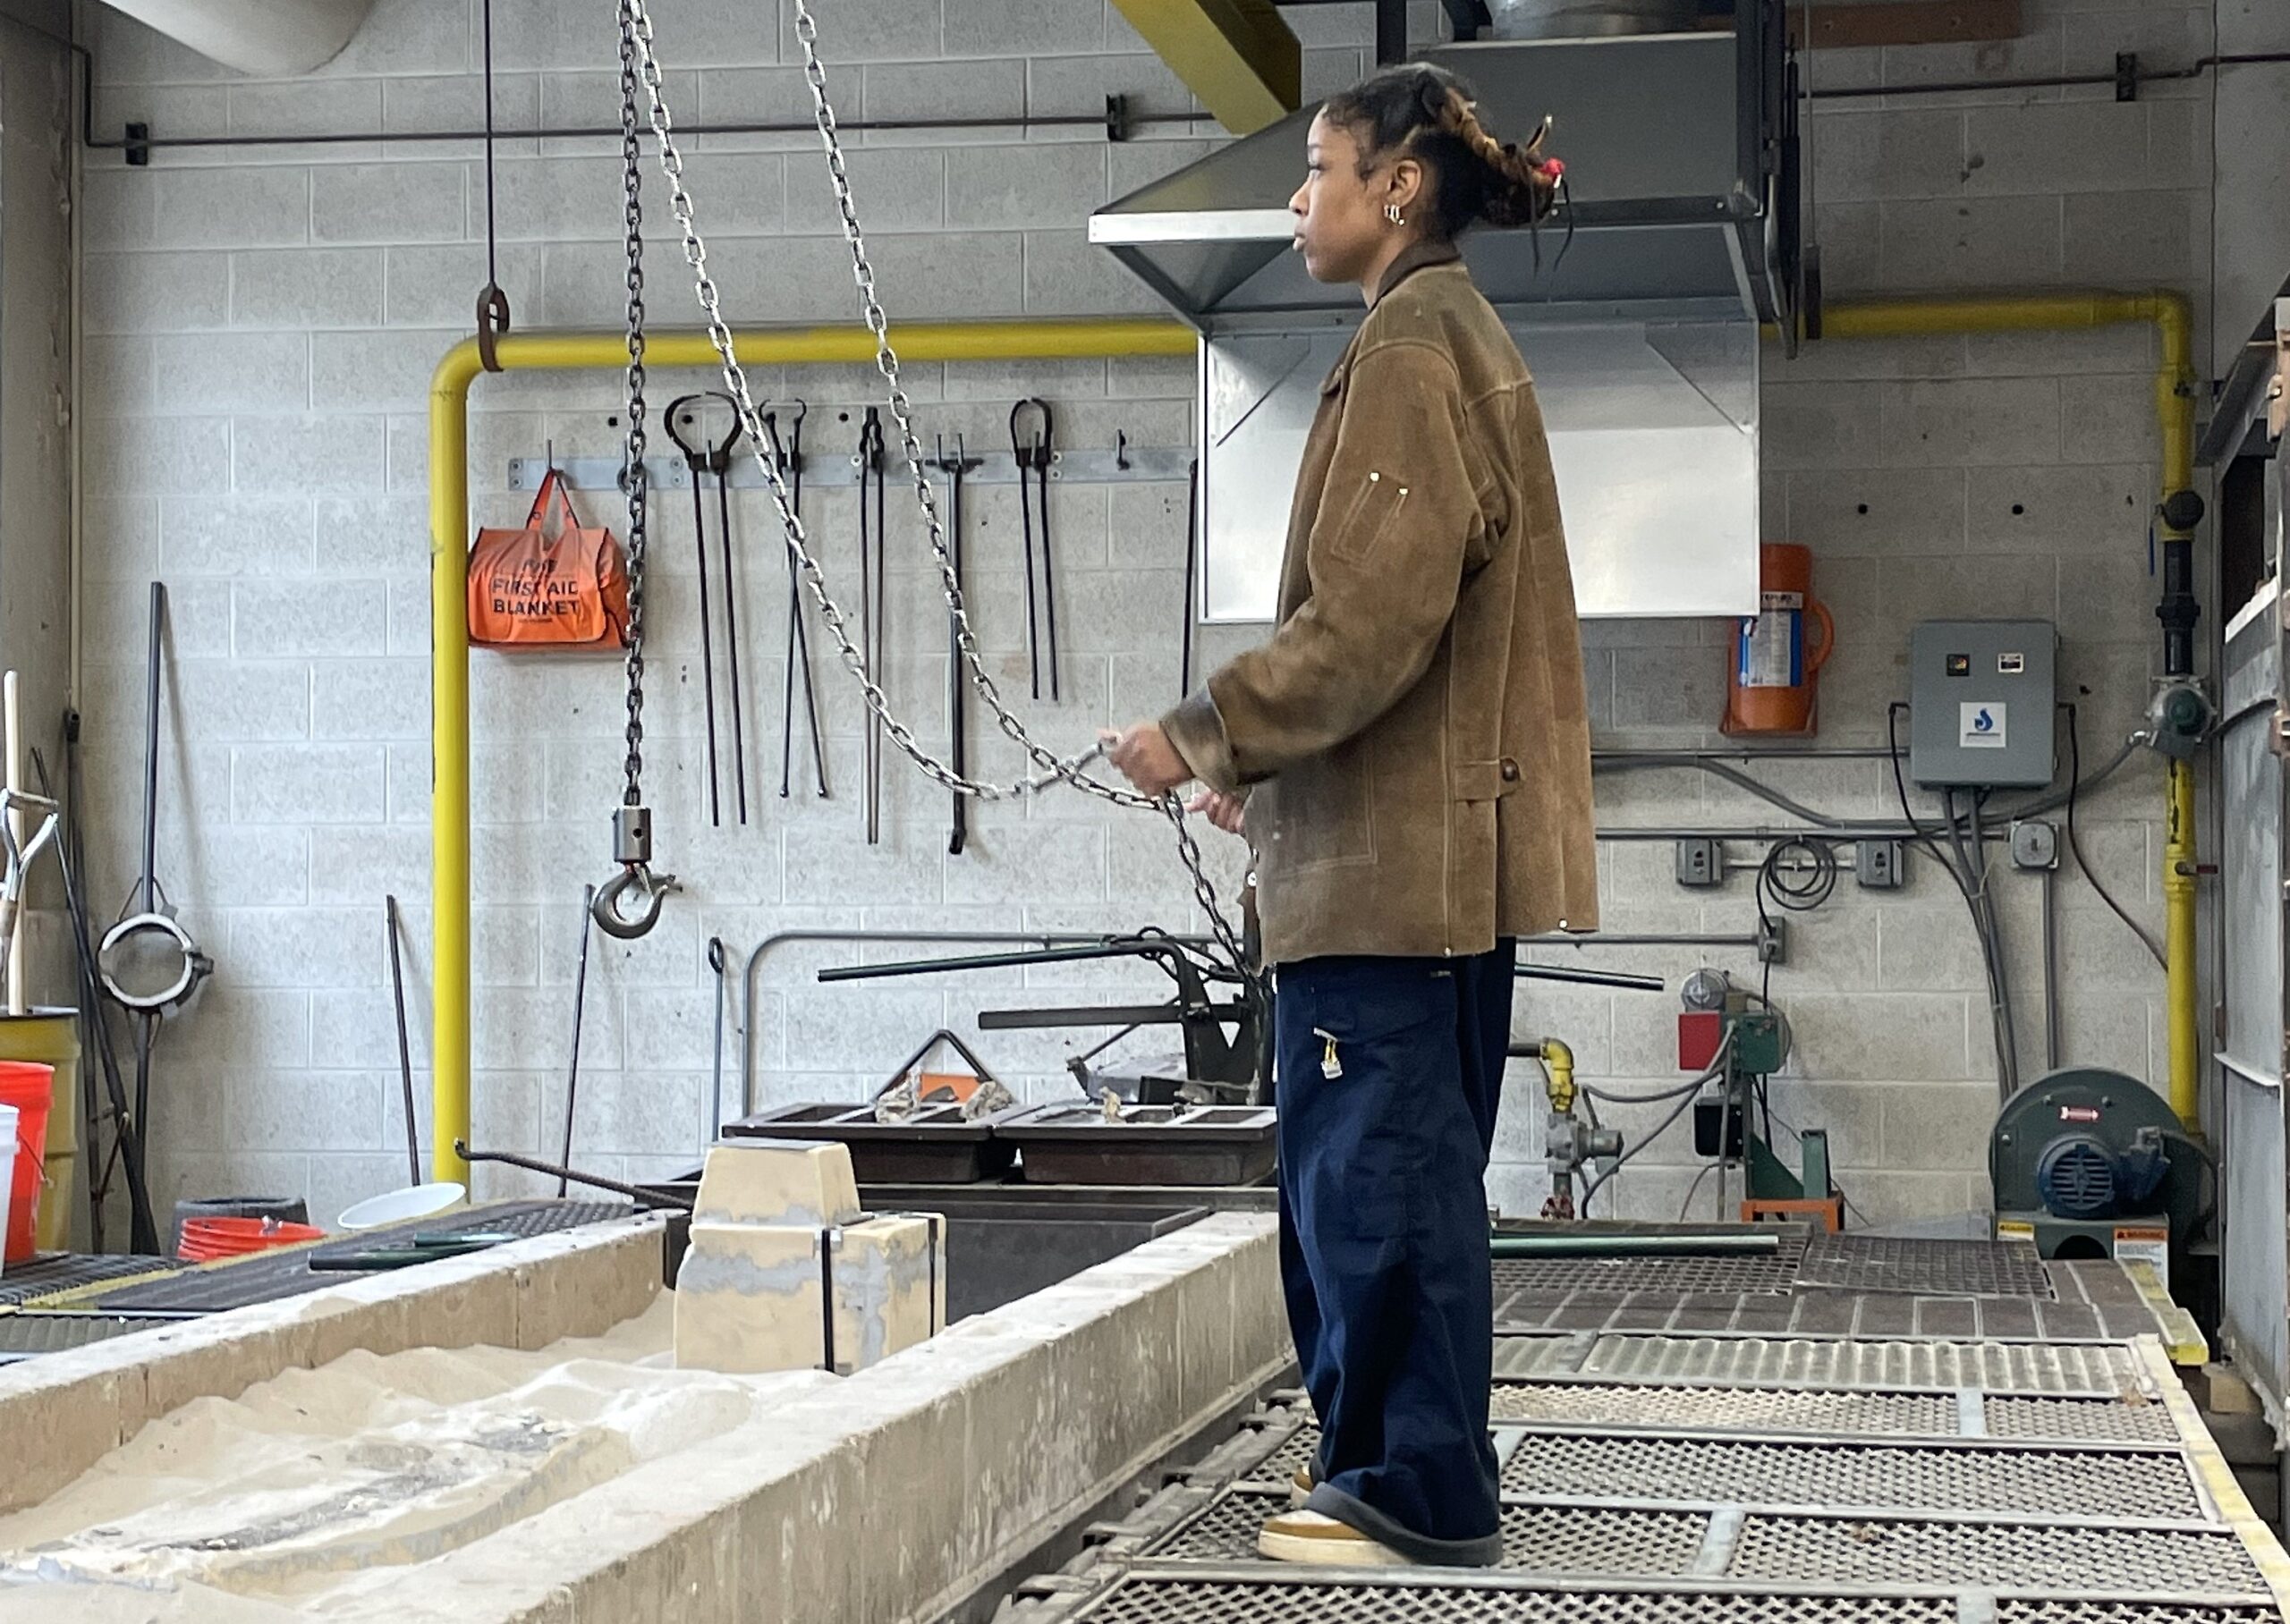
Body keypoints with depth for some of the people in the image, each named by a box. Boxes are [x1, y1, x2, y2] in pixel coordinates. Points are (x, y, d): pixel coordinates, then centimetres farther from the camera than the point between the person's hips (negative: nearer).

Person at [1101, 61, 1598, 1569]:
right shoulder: (1467, 344, 18)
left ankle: (1416, 1490, 4)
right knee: (1402, 1166, 16)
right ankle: (1411, 1468, 24)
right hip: (1448, 838, 10)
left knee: (1375, 1168, -4)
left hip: (1387, 852, -10)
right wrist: (1267, 764, 19)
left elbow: (1365, 624, -21)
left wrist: (1208, 734, -11)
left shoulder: (1408, 353, -13)